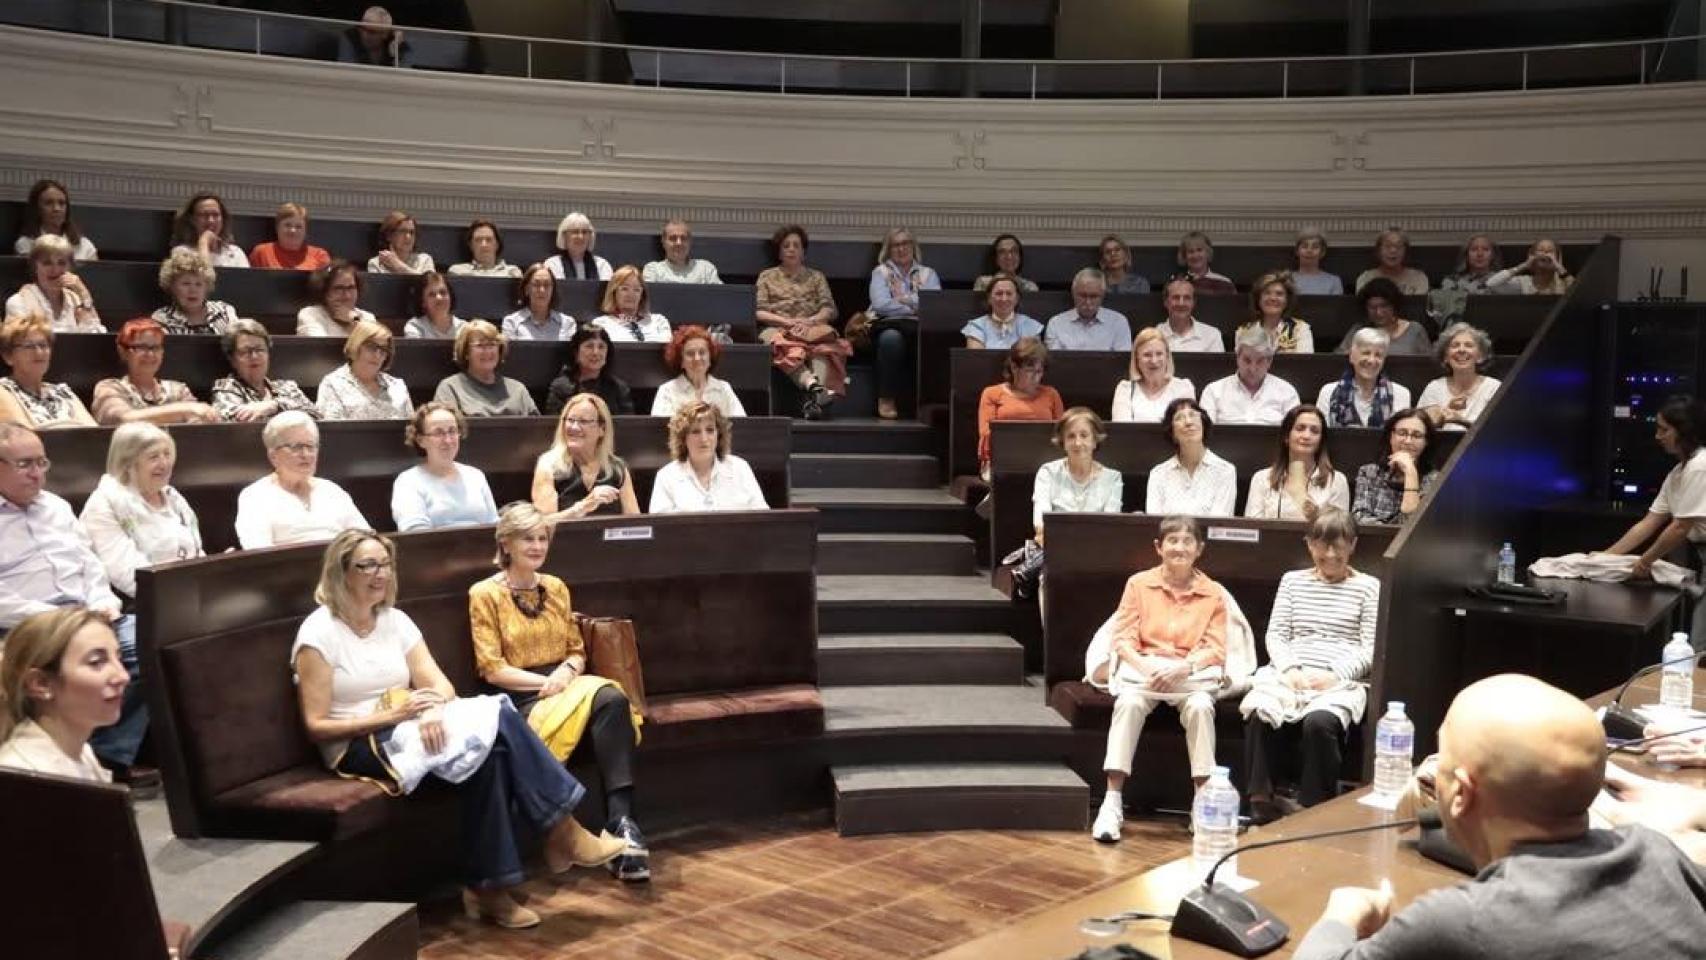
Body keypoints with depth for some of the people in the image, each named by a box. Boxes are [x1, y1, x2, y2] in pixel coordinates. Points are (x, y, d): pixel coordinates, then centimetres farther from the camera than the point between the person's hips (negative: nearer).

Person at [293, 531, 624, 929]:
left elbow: (440, 685, 2)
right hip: (358, 748, -6)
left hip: (405, 732, 6)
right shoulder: (318, 633, -8)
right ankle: (560, 831, -18)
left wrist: (433, 712, -23)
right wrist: (392, 715, -20)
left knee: (495, 727, -26)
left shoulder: (396, 620, 11)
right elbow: (316, 727, -11)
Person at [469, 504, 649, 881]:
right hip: (522, 698, -5)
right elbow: (492, 670, -6)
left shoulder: (556, 588, 17)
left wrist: (566, 672, -6)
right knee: (605, 702, -34)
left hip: (567, 685, 5)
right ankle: (621, 823, -33)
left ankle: (620, 820, -41)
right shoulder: (485, 594, -1)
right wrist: (547, 682, -15)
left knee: (613, 699, -33)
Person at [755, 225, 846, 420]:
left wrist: (809, 321, -10)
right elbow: (759, 312, 8)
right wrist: (787, 322, -9)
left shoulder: (816, 277, 26)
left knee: (823, 347, -39)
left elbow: (829, 309, 12)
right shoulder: (767, 276, 22)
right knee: (790, 350, -40)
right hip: (776, 329, -1)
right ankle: (815, 386, -66)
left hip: (812, 328, 1)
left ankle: (813, 398, -62)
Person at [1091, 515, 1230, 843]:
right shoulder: (1138, 584, 8)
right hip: (1142, 669, 0)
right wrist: (1145, 668, -18)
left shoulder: (1214, 593, 9)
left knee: (1200, 706, -34)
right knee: (1129, 703, -34)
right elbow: (1123, 639, 2)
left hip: (1191, 674, 0)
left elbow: (1215, 649, 1)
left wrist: (1183, 668, -19)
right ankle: (1112, 802, -34)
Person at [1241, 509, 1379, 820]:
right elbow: (1275, 634, 13)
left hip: (1341, 681, -3)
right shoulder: (1292, 581, 21)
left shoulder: (1368, 587, 11)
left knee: (1319, 722, -36)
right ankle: (1264, 801, -20)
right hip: (1291, 674, 3)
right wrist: (1290, 669, -7)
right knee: (1260, 713, -30)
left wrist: (1334, 674, -13)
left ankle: (1314, 809, -21)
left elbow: (1370, 649, 3)